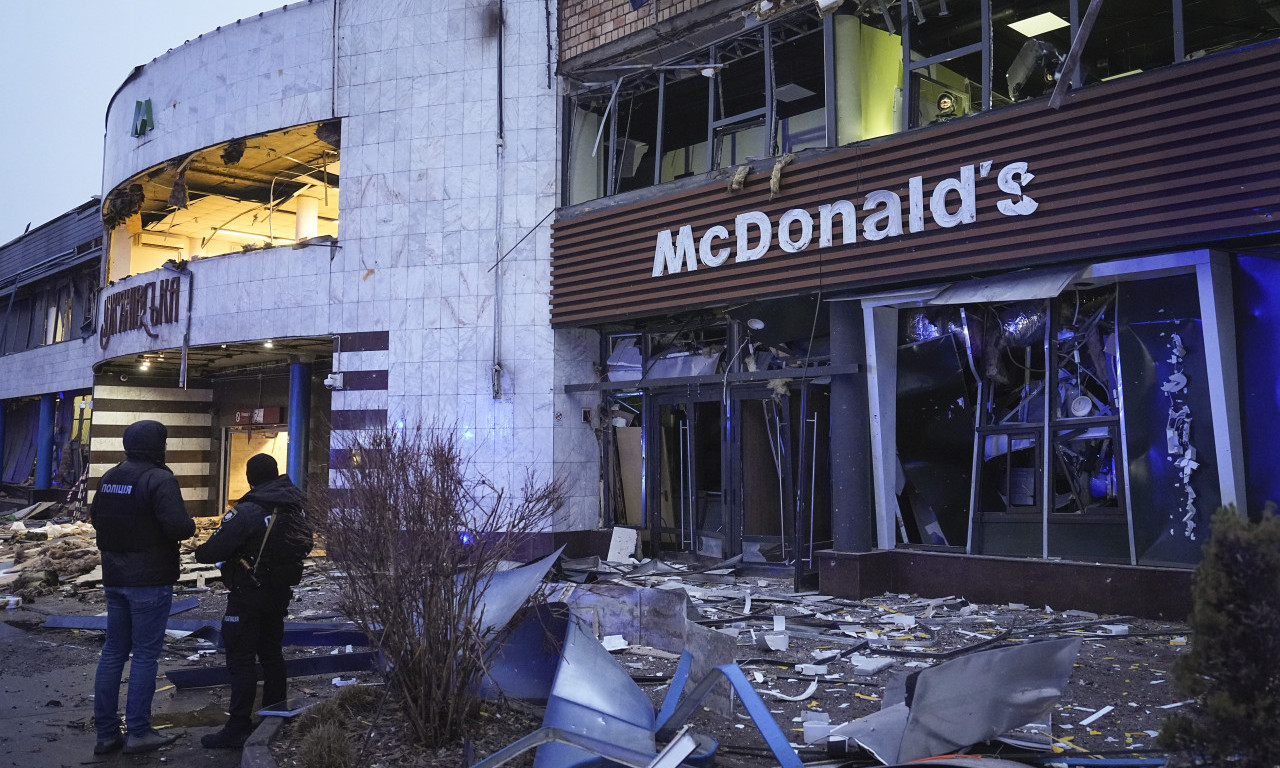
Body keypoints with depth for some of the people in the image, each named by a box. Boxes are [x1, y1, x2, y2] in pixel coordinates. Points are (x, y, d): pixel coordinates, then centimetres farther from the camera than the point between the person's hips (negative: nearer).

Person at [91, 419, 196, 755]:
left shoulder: (109, 477, 8)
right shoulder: (159, 479, -17)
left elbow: (96, 518, 16)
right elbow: (178, 526, -25)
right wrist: (191, 526, -4)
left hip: (114, 578, 7)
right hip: (150, 580, -7)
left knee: (113, 651, 13)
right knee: (145, 654, 1)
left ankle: (106, 732, 18)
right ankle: (138, 732, 6)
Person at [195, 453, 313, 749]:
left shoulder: (246, 512, -21)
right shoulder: (294, 507, 1)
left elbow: (214, 551, -21)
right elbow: (304, 545, 10)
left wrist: (200, 552, 1)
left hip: (248, 595, -7)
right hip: (281, 591, 7)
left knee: (241, 658, -2)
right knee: (271, 651, 20)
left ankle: (238, 728, 0)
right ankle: (276, 710, 30)